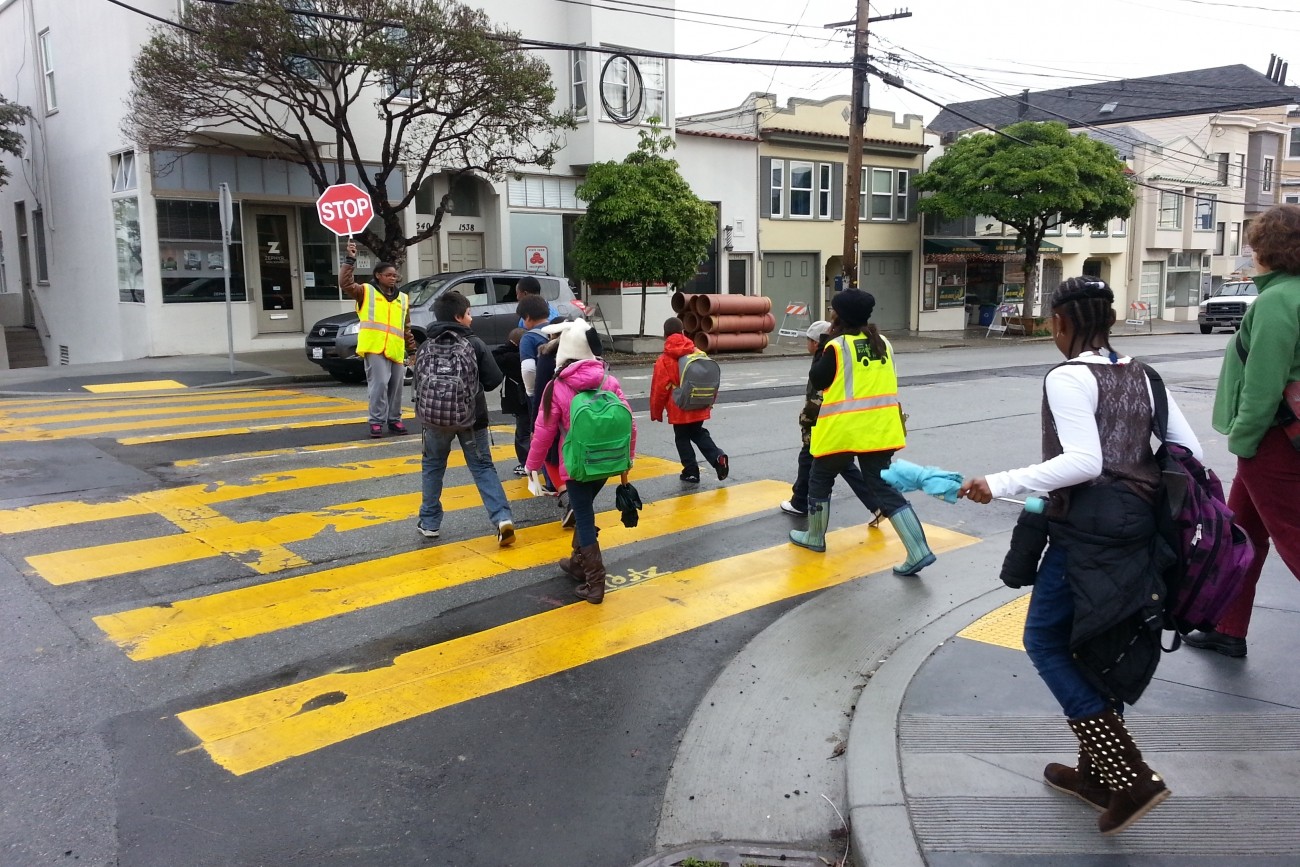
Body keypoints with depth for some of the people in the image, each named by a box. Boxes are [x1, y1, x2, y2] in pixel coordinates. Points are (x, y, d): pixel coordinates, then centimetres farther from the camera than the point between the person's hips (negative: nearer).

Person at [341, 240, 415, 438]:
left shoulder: (403, 299, 18)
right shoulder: (366, 291, 6)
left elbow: (406, 327, 21)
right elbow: (346, 284, -11)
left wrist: (412, 348, 17)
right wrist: (349, 260, -17)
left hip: (396, 351, 5)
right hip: (375, 348, -5)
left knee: (395, 388, 9)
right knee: (379, 384, -11)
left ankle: (394, 420, 22)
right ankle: (377, 422, -4)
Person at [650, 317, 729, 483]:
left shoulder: (664, 360, -12)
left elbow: (659, 389, -10)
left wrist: (656, 412, 3)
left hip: (679, 410, -4)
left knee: (682, 438, 12)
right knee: (698, 433, 22)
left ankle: (691, 471, 13)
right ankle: (717, 457, 4)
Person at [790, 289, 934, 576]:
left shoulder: (837, 347, -11)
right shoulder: (882, 343, 9)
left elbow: (816, 381, -2)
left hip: (844, 431, -5)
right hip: (879, 429, 6)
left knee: (820, 480, 17)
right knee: (883, 487, 7)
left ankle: (814, 538, 31)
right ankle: (919, 551, -2)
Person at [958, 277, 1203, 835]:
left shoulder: (1068, 378, -12)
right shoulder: (1141, 376, 11)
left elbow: (1083, 461, -23)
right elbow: (1189, 451, 10)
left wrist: (999, 485, -22)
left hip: (1088, 530, -8)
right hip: (1140, 525, 8)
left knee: (1046, 642, 5)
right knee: (1094, 647, 19)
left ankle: (1129, 777, 1)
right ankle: (1096, 771, 28)